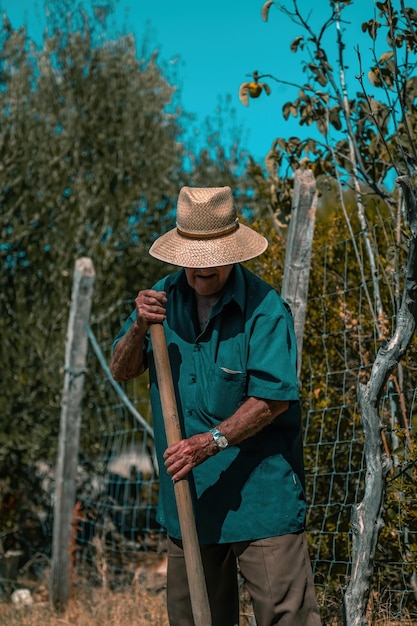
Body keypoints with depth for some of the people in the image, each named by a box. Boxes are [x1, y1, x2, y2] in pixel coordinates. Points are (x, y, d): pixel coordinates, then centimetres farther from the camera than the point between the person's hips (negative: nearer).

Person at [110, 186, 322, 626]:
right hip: (185, 494, 5)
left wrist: (211, 442, -26)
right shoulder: (164, 297, 5)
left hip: (260, 495, -5)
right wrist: (140, 327, -13)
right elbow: (120, 371, 6)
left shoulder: (265, 309, -13)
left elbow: (272, 399, -16)